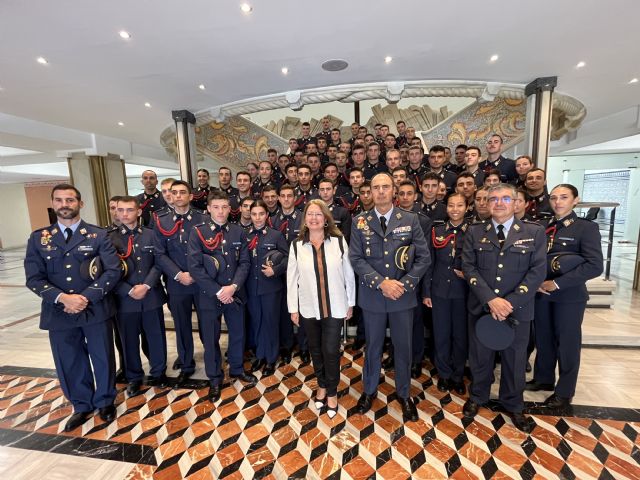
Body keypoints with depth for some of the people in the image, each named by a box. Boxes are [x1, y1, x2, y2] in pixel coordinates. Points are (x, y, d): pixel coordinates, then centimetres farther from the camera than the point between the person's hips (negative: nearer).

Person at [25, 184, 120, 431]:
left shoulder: (98, 235, -3)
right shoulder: (38, 238, 4)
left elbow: (113, 271, -10)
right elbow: (34, 278, -2)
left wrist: (87, 297, -18)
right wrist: (63, 298, -17)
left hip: (96, 310, -2)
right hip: (59, 313, 2)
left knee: (103, 358, 12)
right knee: (69, 363, 16)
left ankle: (105, 401, 37)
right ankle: (82, 406, 39)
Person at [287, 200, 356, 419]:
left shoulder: (339, 241, -8)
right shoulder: (296, 245, -4)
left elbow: (348, 274, -2)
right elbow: (292, 278, 0)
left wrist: (350, 303, 1)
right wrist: (293, 308, 1)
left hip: (335, 308, -1)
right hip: (309, 308, 2)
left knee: (331, 351, 6)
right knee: (315, 349, 18)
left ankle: (332, 392, 32)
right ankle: (322, 386, 42)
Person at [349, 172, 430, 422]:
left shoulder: (410, 219, -2)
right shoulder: (360, 222, -2)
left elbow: (423, 256, -3)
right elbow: (356, 259, -7)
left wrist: (405, 284, -14)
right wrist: (381, 283, -17)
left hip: (403, 295, 0)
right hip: (372, 296, 0)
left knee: (403, 347, 15)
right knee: (372, 346, 16)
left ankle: (403, 394, 40)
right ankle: (369, 390, 40)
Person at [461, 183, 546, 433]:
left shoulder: (534, 232, -1)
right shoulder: (474, 232, 0)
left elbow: (538, 271, -7)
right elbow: (469, 267, -6)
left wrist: (510, 303, -16)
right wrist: (491, 300, -17)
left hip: (517, 309, 0)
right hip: (481, 307, 0)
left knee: (514, 359, 16)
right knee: (480, 356, 15)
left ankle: (513, 405, 41)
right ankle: (477, 396, 39)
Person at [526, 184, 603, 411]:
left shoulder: (587, 227, -7)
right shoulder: (541, 227, 5)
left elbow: (594, 265, -15)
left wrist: (557, 283, -19)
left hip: (569, 295, -3)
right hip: (540, 293, 4)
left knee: (567, 343, 10)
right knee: (543, 338, 15)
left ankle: (564, 392, 28)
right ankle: (543, 379, 35)